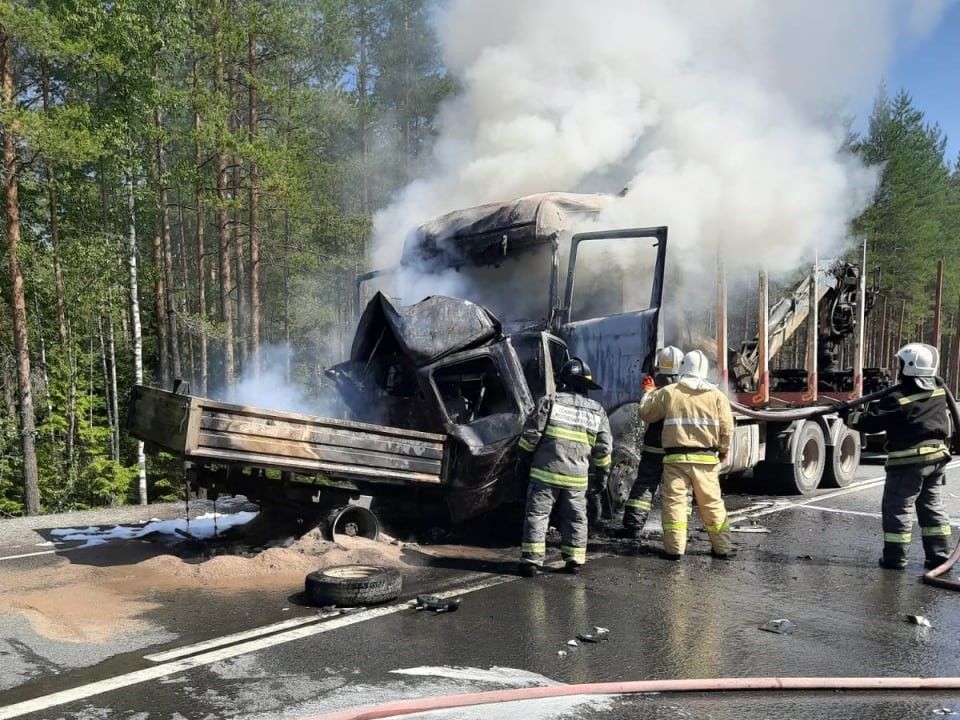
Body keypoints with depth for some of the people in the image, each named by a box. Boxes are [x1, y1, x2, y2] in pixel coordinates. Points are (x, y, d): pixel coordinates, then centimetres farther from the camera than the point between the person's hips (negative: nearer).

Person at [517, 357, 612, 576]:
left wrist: (524, 460, 6)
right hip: (577, 476, 3)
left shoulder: (549, 402, -2)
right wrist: (602, 474, 17)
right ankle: (574, 560, 18)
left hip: (545, 472, -3)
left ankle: (531, 560, 0)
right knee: (575, 518, 15)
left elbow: (531, 434, -4)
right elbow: (603, 448, 8)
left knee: (537, 514, 2)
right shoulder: (597, 411, 8)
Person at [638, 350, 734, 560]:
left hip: (676, 457, -2)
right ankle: (722, 547, 21)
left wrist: (648, 392, 26)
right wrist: (723, 450, 18)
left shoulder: (668, 392, -2)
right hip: (706, 459, 2)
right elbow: (727, 428, 1)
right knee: (712, 503, 14)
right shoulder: (716, 395, 3)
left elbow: (646, 413, 8)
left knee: (674, 501, 2)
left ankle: (675, 548, -2)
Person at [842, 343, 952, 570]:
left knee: (897, 507, 1)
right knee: (933, 506, 16)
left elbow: (873, 423, -16)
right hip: (937, 455, 7)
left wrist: (849, 416, -2)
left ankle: (895, 557, 3)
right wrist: (880, 405, 17)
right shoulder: (938, 391, 5)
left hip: (910, 460, -7)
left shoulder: (898, 398, -18)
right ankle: (939, 555, 20)